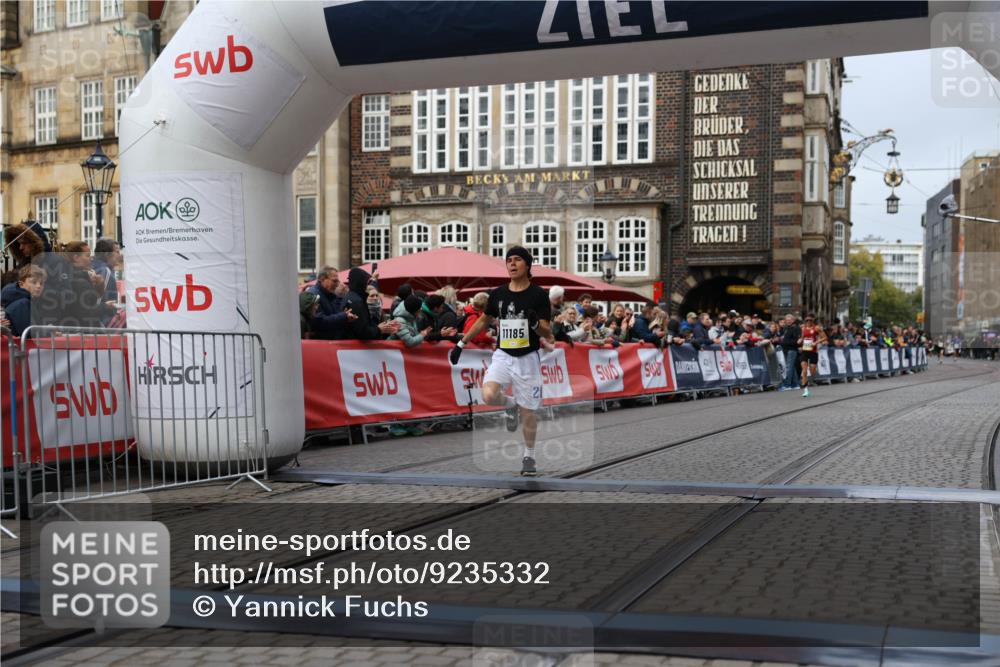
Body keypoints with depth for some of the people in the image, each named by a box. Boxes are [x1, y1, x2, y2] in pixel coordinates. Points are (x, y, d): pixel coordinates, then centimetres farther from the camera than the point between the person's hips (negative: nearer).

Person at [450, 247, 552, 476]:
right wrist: (461, 343, 19)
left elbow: (548, 334, -7)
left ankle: (529, 456, 24)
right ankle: (510, 403, 12)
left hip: (528, 358, -2)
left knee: (528, 411, 2)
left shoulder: (539, 295, -6)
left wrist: (535, 323, -28)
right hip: (503, 355, 2)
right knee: (489, 395, -23)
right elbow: (484, 320, 20)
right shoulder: (498, 294, 3)